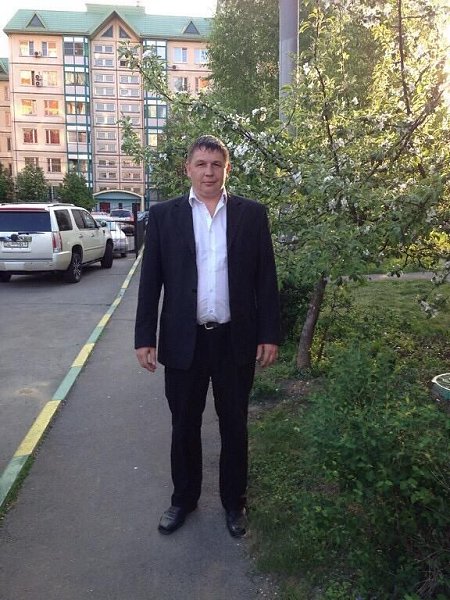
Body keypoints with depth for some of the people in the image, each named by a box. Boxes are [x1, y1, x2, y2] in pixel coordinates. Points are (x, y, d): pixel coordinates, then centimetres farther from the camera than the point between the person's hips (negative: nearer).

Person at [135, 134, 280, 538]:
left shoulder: (252, 214, 1)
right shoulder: (164, 215, 1)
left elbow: (266, 278, 1)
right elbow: (150, 281, 1)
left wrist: (269, 335, -2)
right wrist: (145, 337, -4)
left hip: (236, 339, 0)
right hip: (184, 340, 0)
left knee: (234, 425, 14)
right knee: (185, 426, 15)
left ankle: (234, 502, 35)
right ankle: (184, 498, 37)